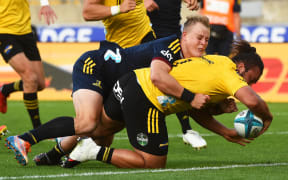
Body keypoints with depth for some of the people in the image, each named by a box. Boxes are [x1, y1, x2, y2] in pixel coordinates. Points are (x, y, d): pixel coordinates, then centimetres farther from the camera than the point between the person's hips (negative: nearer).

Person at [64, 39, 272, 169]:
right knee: (153, 163, 1)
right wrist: (266, 117, -8)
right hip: (145, 101, -9)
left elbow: (196, 109, 17)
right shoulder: (228, 73, -10)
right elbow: (251, 100, -28)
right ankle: (97, 153, -1)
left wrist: (226, 132, 13)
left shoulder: (216, 61, 16)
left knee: (101, 129, 33)